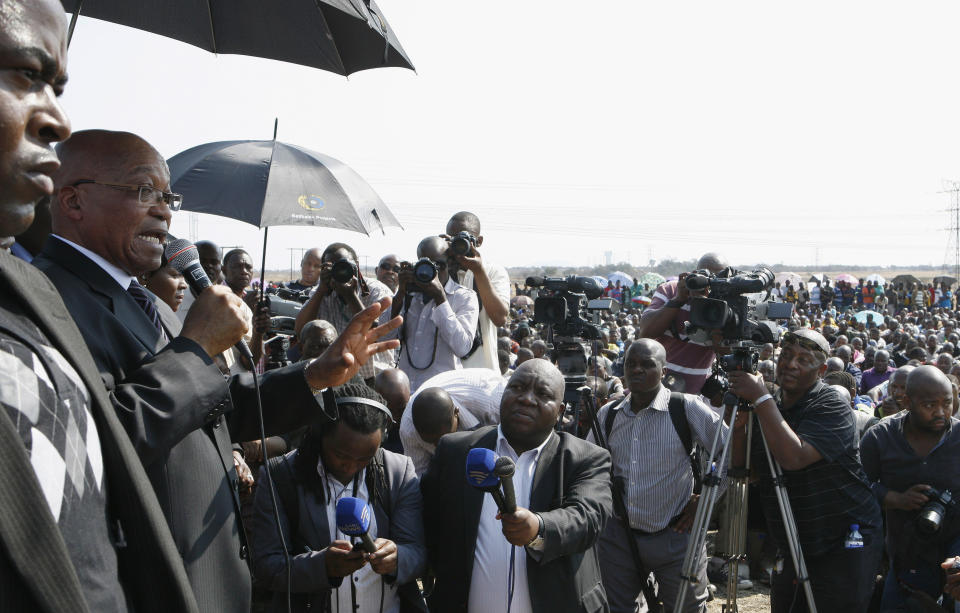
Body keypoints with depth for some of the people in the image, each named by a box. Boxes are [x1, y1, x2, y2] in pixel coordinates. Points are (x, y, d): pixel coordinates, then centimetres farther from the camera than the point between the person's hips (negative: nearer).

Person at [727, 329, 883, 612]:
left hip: (844, 548, -7)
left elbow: (794, 457, -31)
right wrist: (739, 426, -13)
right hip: (790, 549, 7)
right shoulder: (770, 409, 7)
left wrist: (760, 398, -28)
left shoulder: (832, 406, -15)